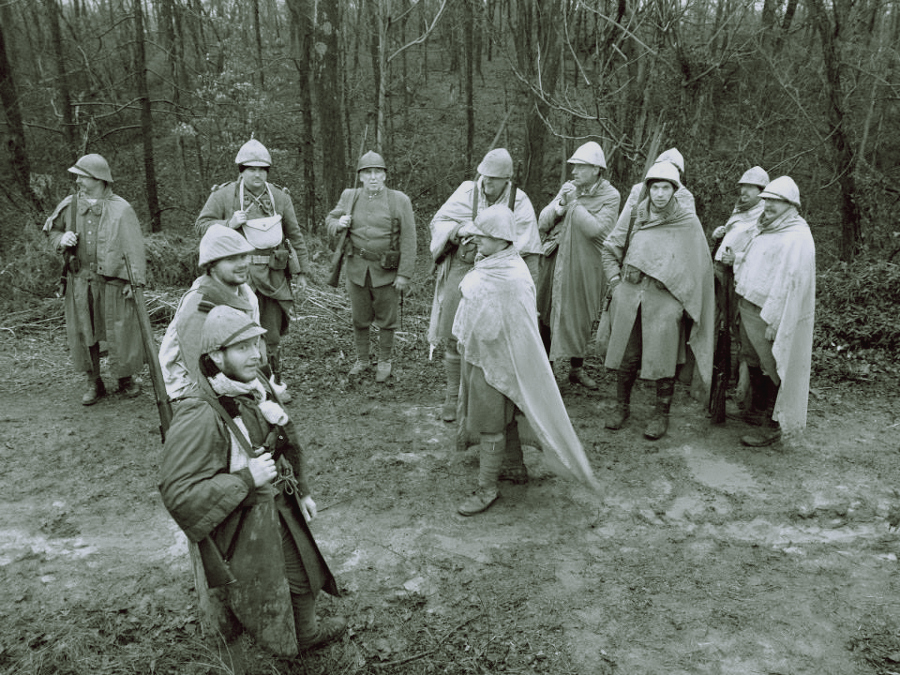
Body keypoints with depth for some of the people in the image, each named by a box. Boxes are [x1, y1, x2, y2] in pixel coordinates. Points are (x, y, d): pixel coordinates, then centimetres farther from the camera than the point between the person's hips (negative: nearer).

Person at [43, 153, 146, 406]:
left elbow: (134, 247, -7)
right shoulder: (69, 205, 6)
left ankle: (126, 378, 20)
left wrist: (135, 280, -13)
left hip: (112, 280, -4)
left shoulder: (120, 209, -6)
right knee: (83, 331, 8)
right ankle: (93, 382, 20)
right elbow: (51, 229, 22)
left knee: (120, 331, 2)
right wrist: (61, 239, -2)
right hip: (79, 281, 4)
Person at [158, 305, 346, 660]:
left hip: (279, 508, 8)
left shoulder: (255, 386, -4)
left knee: (302, 573, 27)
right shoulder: (199, 418, -32)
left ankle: (306, 633, 54)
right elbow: (176, 492, -33)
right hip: (241, 527, -8)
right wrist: (246, 479, -31)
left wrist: (301, 491, 16)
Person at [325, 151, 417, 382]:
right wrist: (338, 223, -10)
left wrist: (404, 275, -12)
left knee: (386, 319, 9)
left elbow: (408, 241, -8)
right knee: (359, 318, 14)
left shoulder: (400, 201, -6)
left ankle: (384, 362, 26)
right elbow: (330, 220, 16)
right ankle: (361, 359, 30)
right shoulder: (349, 197, 3)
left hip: (386, 270, -3)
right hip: (356, 268, 3)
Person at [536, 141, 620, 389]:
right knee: (546, 315, 6)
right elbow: (542, 222, 4)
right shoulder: (568, 187, 6)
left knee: (579, 318, 8)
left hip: (583, 266, -3)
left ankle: (577, 368, 25)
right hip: (555, 262, 3)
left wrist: (575, 202, -17)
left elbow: (595, 229, -19)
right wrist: (560, 205, -13)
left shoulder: (610, 196, -5)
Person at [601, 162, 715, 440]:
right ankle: (622, 407, 25)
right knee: (626, 357, 7)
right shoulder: (633, 217, 6)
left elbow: (698, 266, 4)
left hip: (665, 302, -2)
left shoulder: (688, 223, 0)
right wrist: (616, 280, 8)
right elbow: (609, 249, 17)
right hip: (629, 298, 2)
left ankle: (662, 415, 17)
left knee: (663, 360, 1)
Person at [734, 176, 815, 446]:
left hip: (770, 315, -9)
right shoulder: (766, 230, 13)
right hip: (748, 308, 9)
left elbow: (791, 283, -21)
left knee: (771, 370, 0)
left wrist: (774, 322, -23)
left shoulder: (797, 238, -16)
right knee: (753, 364, 18)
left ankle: (773, 426, 11)